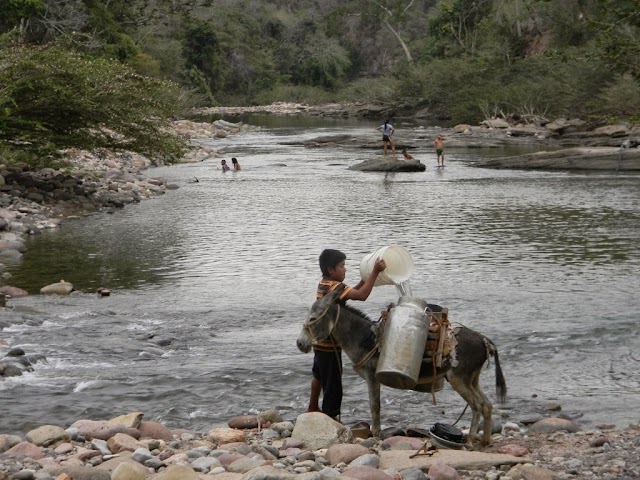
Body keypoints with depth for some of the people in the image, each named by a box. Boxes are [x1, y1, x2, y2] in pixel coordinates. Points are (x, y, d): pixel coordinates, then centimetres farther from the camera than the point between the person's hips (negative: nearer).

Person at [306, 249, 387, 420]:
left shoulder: (323, 284, 6)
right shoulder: (334, 288, -24)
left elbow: (352, 292, 13)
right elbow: (361, 295, -34)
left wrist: (365, 278, 3)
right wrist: (375, 272, -33)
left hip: (320, 341, 10)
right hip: (330, 344, -10)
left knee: (319, 374, 29)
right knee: (333, 383, -1)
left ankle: (313, 408, 46)